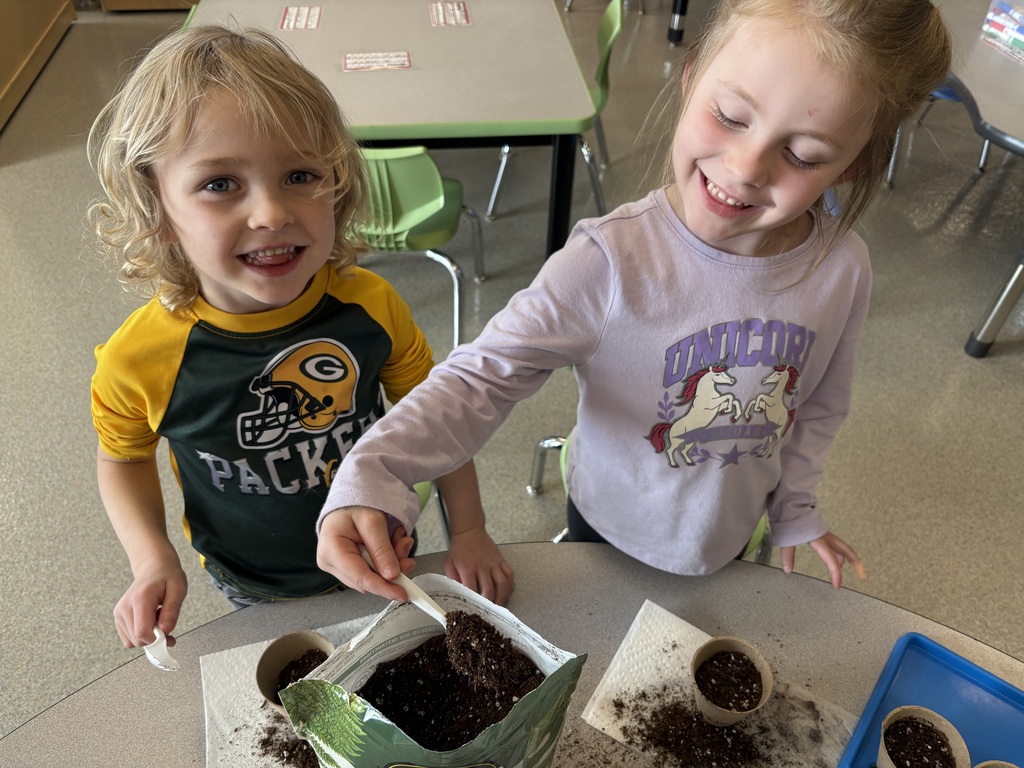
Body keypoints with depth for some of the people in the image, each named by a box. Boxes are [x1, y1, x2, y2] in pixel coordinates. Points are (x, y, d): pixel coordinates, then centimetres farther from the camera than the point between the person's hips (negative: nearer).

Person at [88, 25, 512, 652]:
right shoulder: (139, 362, -26)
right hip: (256, 592, 0)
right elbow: (124, 458, -4)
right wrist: (153, 559, -18)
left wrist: (470, 530, -9)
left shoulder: (369, 305, -24)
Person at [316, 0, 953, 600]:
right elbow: (485, 376, -35)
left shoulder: (844, 269, -20)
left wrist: (796, 507, 7)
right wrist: (370, 477, -48)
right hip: (613, 527, -2)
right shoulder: (612, 261, -34)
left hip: (729, 533, 3)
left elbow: (821, 406, -4)